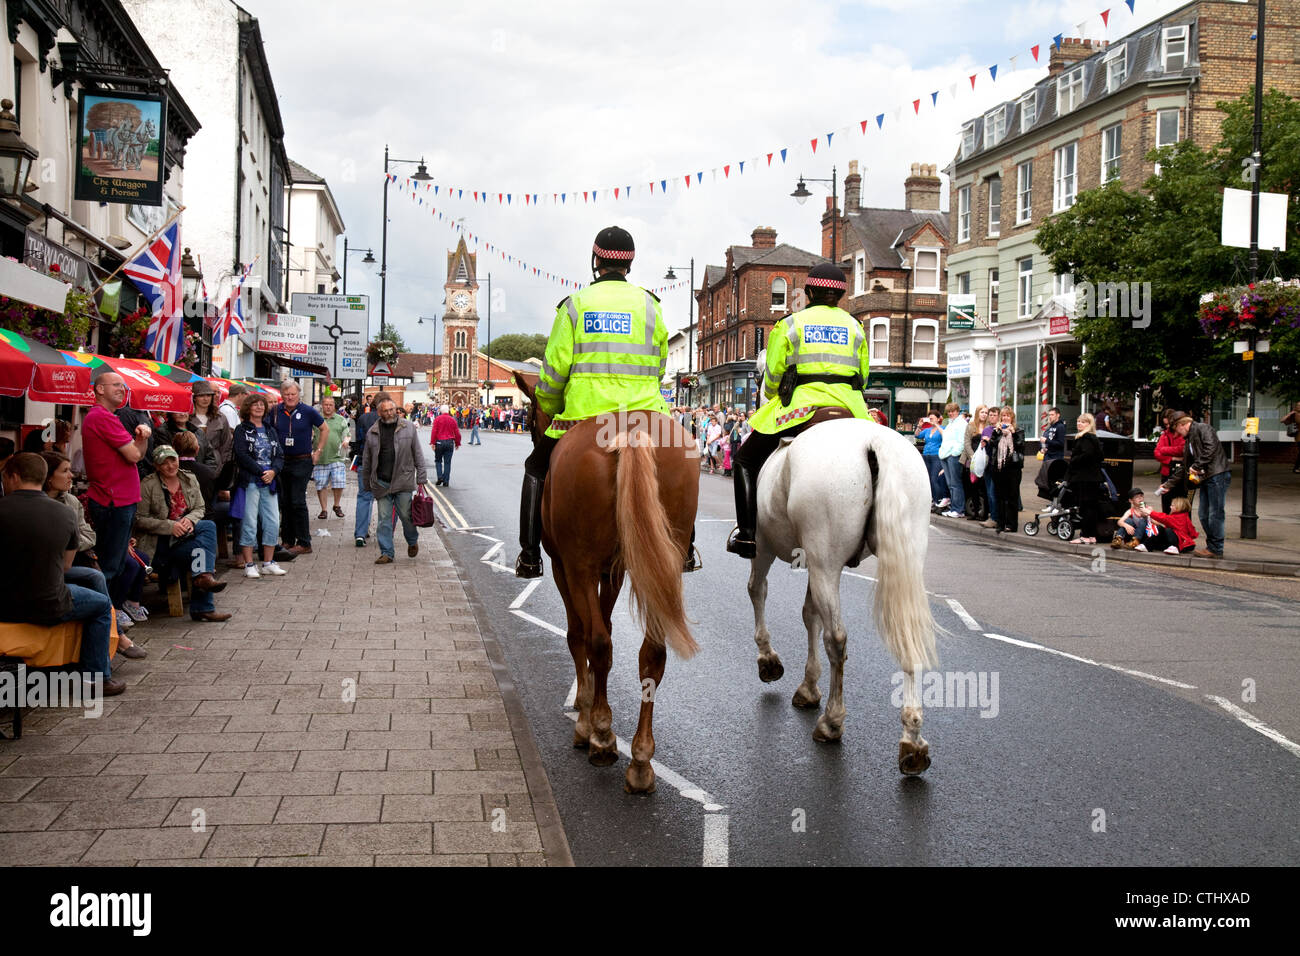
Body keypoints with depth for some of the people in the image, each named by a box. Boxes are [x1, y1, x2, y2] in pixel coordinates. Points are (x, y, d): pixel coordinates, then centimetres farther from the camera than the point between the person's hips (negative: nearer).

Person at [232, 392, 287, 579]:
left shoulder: (270, 431, 17)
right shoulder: (242, 430, 1)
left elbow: (280, 455, 11)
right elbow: (241, 455, -11)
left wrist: (273, 471, -8)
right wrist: (261, 472, -15)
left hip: (269, 482, 5)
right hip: (250, 481, -5)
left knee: (273, 522, 4)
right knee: (249, 523, -5)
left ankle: (268, 563, 13)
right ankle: (249, 565, 1)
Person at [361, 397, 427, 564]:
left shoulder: (408, 428, 3)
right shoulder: (372, 432, 7)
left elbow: (418, 454, 5)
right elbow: (367, 460, 13)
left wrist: (421, 477, 0)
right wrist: (366, 483, 15)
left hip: (403, 481, -2)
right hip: (381, 483, 2)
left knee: (406, 514, 4)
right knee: (384, 519, 2)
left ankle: (412, 541, 31)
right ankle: (386, 553, 9)